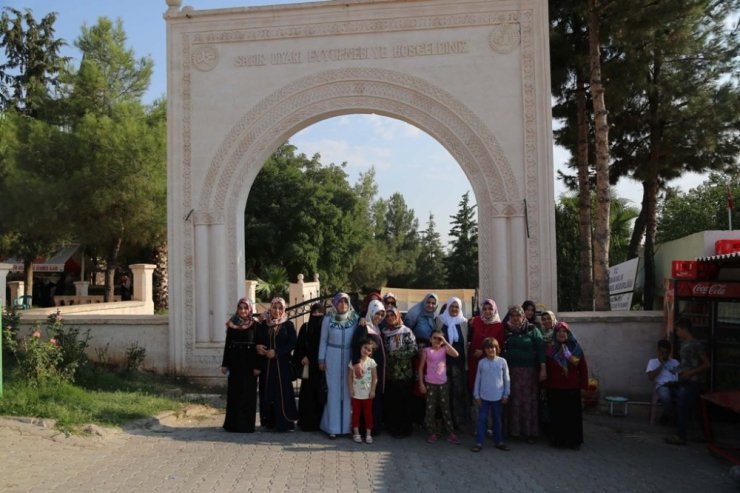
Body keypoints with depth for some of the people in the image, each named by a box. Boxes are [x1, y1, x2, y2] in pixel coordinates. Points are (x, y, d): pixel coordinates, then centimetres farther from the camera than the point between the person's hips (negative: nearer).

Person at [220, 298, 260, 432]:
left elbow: (257, 346, -4)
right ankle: (233, 423, 14)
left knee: (248, 393, 0)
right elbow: (227, 345, 9)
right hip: (235, 362, 3)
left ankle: (247, 424, 6)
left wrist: (257, 366, -9)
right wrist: (225, 364, 4)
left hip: (249, 363, -3)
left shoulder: (254, 325, -1)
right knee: (234, 393, 6)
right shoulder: (231, 325, 7)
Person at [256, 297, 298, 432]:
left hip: (282, 365, -3)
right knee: (267, 393, 4)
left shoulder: (289, 325, 0)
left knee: (282, 393, -4)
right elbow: (257, 341, 11)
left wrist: (276, 352, -15)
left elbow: (292, 344, -6)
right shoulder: (263, 325, 8)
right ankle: (269, 421, 14)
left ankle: (284, 422, 4)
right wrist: (258, 347, -11)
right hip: (266, 365, 3)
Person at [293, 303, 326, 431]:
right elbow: (299, 346, 6)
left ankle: (320, 422, 8)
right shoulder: (305, 327, 6)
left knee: (321, 394, 0)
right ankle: (307, 423, 7)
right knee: (308, 394, 1)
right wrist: (302, 358, -9)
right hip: (308, 366, 1)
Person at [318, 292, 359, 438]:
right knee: (334, 390, 2)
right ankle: (333, 426, 8)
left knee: (348, 390, 2)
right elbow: (323, 340, 4)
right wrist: (321, 360, 3)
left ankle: (347, 424, 13)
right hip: (332, 358, 0)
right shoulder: (328, 319, -1)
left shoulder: (355, 319, -1)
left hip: (349, 358, 1)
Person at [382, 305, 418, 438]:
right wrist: (388, 355, -5)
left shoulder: (407, 332, -4)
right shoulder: (384, 333, 9)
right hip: (388, 373, 4)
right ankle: (392, 427, 20)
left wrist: (395, 354, -13)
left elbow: (413, 351, -11)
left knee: (403, 402, -1)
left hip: (403, 373, -4)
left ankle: (404, 429, 13)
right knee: (389, 402, 5)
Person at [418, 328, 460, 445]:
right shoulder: (426, 351, -4)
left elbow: (456, 354, -19)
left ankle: (450, 433, 12)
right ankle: (432, 433, 16)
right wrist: (421, 383, -3)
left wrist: (445, 342, -19)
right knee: (430, 409, 5)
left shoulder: (444, 349, 1)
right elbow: (421, 367, 0)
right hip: (430, 383, -1)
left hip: (443, 383, 2)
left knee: (445, 408, 7)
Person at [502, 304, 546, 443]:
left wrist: (543, 369, -11)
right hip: (510, 371, 2)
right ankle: (514, 430, 15)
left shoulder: (532, 330, 1)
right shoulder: (505, 330, 9)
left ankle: (530, 432, 7)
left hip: (528, 371, -2)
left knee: (529, 401, -2)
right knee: (513, 401, 4)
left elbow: (541, 349, -4)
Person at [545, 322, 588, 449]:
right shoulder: (550, 350, 0)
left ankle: (573, 441, 15)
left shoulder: (576, 349, 0)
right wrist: (545, 385, -2)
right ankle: (557, 440, 16)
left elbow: (583, 369, 1)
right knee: (557, 415, 6)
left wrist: (584, 386, -2)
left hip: (572, 389, 0)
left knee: (573, 415, 4)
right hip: (554, 389, 0)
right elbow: (546, 369, 1)